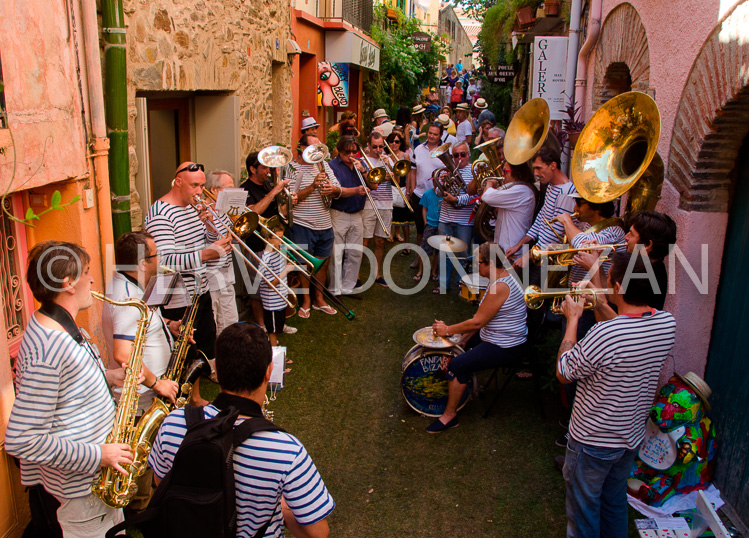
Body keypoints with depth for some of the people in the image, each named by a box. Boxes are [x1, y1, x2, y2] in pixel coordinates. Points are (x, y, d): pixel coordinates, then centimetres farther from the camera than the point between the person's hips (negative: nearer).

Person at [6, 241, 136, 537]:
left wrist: (107, 377, 0)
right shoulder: (48, 351, -30)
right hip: (83, 486, -9)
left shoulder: (56, 325, 1)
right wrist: (96, 454, -25)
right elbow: (20, 441, -29)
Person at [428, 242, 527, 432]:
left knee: (457, 365, -17)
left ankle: (450, 415, -4)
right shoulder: (501, 276, 6)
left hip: (506, 349, -11)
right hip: (501, 339, 11)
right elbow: (482, 316, 13)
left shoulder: (500, 287, -28)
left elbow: (477, 322, -24)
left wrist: (448, 330, -14)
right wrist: (467, 335, 8)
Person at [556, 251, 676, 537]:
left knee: (584, 510, 16)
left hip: (593, 441, -7)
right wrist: (600, 307, 6)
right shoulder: (667, 323, -12)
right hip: (632, 436, 7)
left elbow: (563, 373, -18)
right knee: (615, 503, 28)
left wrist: (573, 318, -12)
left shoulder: (603, 334, -35)